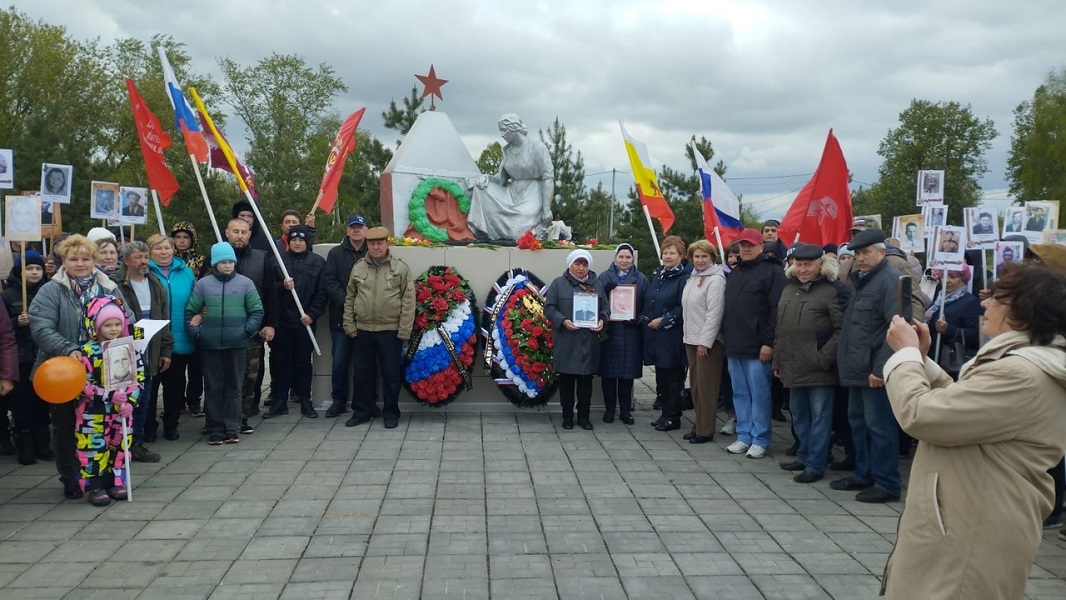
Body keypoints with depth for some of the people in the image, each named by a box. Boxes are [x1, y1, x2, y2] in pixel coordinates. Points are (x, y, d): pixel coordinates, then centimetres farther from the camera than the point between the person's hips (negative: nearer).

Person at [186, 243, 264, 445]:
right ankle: (214, 429, 12)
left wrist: (247, 330, -6)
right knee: (213, 387, 5)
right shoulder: (203, 284, 3)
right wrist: (197, 333, -1)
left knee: (234, 386, 6)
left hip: (237, 344, 0)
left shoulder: (245, 283, 2)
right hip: (210, 345, 0)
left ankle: (232, 428, 13)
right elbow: (190, 312, 8)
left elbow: (257, 311, 4)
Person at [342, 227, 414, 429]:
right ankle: (362, 411, 24)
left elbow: (408, 301, -6)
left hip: (390, 331, -3)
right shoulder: (358, 268, 6)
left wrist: (404, 330, -10)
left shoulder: (401, 268, -3)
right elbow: (349, 298, 12)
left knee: (391, 374, 4)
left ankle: (391, 413, 16)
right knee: (362, 372, 11)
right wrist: (349, 325, 5)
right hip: (363, 330, 3)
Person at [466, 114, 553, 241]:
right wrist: (487, 177, -11)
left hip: (532, 198, -7)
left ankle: (552, 228, 8)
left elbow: (548, 178, -14)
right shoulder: (507, 149, 10)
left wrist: (546, 209, -21)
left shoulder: (537, 147, -10)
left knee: (521, 234, -22)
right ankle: (481, 236, -8)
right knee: (480, 188, -10)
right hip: (512, 196, 7)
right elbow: (502, 178, 14)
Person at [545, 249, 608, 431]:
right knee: (566, 380, 4)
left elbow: (605, 307, 15)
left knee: (586, 380, 8)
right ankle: (567, 416, 16)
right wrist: (563, 321, -17)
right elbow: (549, 308, -2)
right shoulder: (558, 283, 2)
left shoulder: (597, 284, 13)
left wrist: (602, 320, -5)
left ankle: (584, 416, 19)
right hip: (566, 342, -3)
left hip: (589, 342, 3)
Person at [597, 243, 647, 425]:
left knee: (628, 372, 5)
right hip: (609, 331, -1)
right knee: (608, 372, 3)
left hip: (630, 333, 1)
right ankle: (609, 409, 14)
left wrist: (638, 320, -12)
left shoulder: (641, 279, 8)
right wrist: (606, 291, -18)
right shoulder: (604, 277, 5)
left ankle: (625, 410, 16)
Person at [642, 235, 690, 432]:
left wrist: (663, 321, -16)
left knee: (673, 377, 0)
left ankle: (673, 417, 9)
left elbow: (683, 308, -16)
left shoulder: (684, 279, -10)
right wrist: (644, 318, 7)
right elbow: (646, 300, 21)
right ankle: (665, 412, 24)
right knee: (660, 375, 13)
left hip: (673, 337, -7)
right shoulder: (656, 275, 14)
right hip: (654, 335, 7)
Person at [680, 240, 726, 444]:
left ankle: (705, 430, 3)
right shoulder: (692, 278, 14)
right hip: (691, 339, 8)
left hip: (708, 341, -8)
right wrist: (690, 337, 12)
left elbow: (714, 313, -17)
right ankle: (699, 425, 22)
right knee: (695, 384, 13)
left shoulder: (715, 280, -12)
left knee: (706, 386, -3)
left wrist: (704, 342, -19)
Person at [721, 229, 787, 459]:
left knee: (759, 395, -1)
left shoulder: (772, 271, -6)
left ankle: (760, 440, 8)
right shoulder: (734, 273, 19)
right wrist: (726, 335, 13)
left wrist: (769, 342, -17)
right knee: (740, 394, 11)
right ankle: (744, 436, 20)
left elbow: (777, 310, -13)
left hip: (757, 347, -7)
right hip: (734, 346, 7)